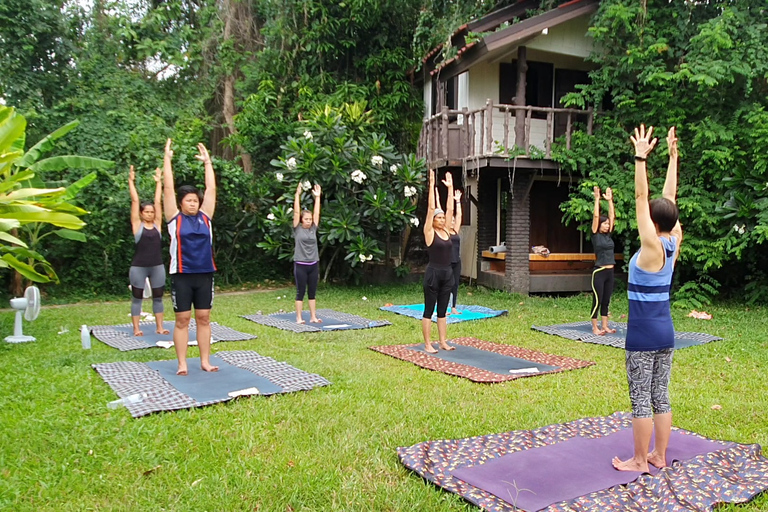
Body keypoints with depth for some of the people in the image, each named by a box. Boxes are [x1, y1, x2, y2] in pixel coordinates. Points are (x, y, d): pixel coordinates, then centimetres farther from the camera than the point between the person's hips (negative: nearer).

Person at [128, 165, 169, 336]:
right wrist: (131, 181, -4)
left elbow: (158, 201, 7)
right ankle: (136, 328, 12)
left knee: (158, 297, 9)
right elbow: (135, 201, -4)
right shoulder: (137, 225, -2)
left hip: (157, 266, 3)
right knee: (137, 298, 5)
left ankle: (160, 327, 17)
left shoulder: (157, 224, 6)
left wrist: (158, 182, 10)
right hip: (139, 267, -3)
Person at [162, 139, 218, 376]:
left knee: (204, 319, 8)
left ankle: (205, 361, 16)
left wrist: (207, 162, 14)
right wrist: (167, 158, 0)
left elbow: (211, 189, 10)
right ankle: (182, 363, 11)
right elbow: (168, 188, -1)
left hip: (204, 275, 3)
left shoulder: (204, 217, 7)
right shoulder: (174, 218, 1)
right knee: (182, 320, 3)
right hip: (182, 276, -3)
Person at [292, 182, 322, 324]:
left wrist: (317, 196, 6)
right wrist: (298, 194, -11)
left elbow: (317, 213, 7)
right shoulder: (297, 229, -1)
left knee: (312, 292, 9)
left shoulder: (313, 229, 8)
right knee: (301, 292, 2)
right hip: (301, 265, -4)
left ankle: (313, 317, 15)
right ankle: (299, 318, 8)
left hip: (313, 265, 4)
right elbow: (296, 212, -7)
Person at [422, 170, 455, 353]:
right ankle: (427, 344, 7)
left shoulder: (446, 231, 10)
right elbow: (431, 208, -11)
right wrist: (432, 185, -11)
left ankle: (443, 342, 18)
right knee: (429, 311, 1)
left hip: (447, 273, 6)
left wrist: (450, 187, 13)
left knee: (442, 311, 12)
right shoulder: (429, 232, -6)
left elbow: (450, 209, 12)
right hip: (433, 273, -6)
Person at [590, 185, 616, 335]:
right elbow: (596, 216, -11)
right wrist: (597, 199, -9)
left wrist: (610, 200, 10)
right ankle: (595, 327, 7)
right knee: (597, 301, -1)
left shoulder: (608, 235, 10)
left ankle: (605, 326, 19)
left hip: (610, 272, 6)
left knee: (606, 301, 12)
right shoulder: (595, 235, -5)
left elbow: (612, 216, 11)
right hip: (599, 272, -6)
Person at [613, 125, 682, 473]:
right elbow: (669, 197, 6)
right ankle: (659, 455, 25)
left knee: (640, 399, 2)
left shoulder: (652, 248, -16)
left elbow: (641, 198, -21)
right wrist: (672, 156, 10)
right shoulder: (672, 244, 2)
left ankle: (640, 461, 12)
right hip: (665, 331, 8)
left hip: (643, 333, -8)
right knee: (660, 395, 15)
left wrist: (641, 158, -22)